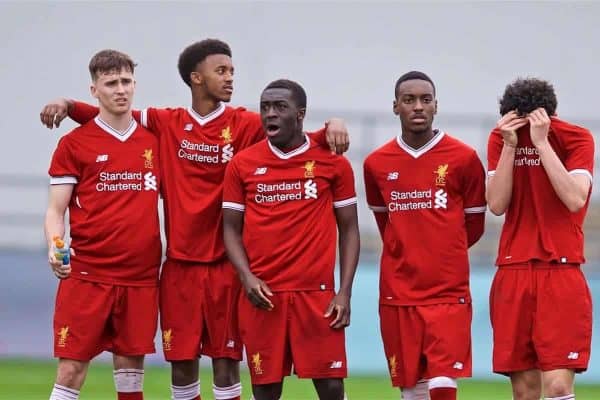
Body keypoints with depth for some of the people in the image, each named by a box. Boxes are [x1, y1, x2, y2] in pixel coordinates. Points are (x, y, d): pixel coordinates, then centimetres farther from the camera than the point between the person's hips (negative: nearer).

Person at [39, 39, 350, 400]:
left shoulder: (247, 125, -1)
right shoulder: (167, 123, 5)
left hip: (227, 264, -2)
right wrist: (68, 106, -5)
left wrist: (331, 128, -28)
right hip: (180, 262, 2)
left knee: (226, 361, 1)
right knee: (182, 362, 6)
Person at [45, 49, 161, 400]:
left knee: (131, 365, 6)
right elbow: (56, 210, -1)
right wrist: (54, 247, -19)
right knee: (72, 368, -6)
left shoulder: (154, 140, 11)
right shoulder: (74, 144, 0)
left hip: (142, 275, 3)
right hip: (87, 275, -3)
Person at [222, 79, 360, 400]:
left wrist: (345, 292, -4)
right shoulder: (242, 165, 5)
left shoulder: (333, 163, 2)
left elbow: (349, 230, 5)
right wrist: (247, 278, -8)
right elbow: (231, 229, 9)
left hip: (317, 293, -1)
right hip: (262, 295, 1)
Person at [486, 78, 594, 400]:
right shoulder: (500, 139, 7)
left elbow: (575, 199, -17)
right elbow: (496, 204, -2)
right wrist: (510, 145, -10)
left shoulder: (575, 138, -2)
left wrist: (541, 141, -18)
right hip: (512, 273, 3)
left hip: (561, 273, -3)